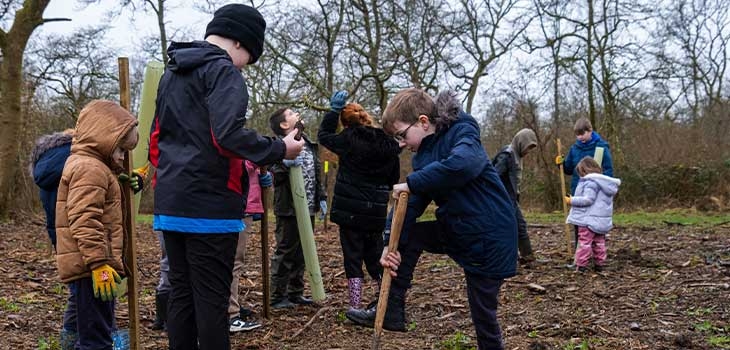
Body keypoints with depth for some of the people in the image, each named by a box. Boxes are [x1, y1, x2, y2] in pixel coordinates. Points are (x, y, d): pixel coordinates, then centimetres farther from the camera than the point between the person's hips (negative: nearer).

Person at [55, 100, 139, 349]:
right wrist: (99, 263, -25)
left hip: (84, 266, 11)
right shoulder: (90, 168, -14)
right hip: (90, 266, -11)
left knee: (79, 330, 20)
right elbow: (84, 221, -23)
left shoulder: (83, 163, 20)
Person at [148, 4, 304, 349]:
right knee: (211, 296, -2)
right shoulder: (222, 70, -8)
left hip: (170, 203, 8)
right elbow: (228, 135, -22)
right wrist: (279, 149, -13)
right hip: (209, 204, -8)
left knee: (181, 291, 13)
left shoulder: (171, 73, 19)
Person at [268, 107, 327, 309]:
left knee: (301, 253, 14)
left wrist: (321, 197, 15)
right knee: (285, 252, -1)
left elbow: (316, 173, 20)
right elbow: (274, 173, -21)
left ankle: (296, 293, 25)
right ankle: (277, 297, 9)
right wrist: (286, 164, -39)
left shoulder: (309, 144, 14)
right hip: (289, 209, -8)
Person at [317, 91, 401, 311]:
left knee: (353, 258, 3)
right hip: (376, 212, 4)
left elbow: (323, 135, 8)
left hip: (350, 211, -4)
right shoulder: (388, 144, 1)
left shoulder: (348, 140, -11)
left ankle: (355, 306, 3)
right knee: (375, 257, 16)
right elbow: (394, 179, 10)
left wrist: (334, 109, 11)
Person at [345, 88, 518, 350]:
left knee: (483, 314, 1)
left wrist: (411, 183, -30)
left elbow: (462, 164, -39)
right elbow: (411, 204, 0)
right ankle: (391, 312, 15)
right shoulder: (424, 154, 6)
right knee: (408, 235, 9)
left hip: (489, 240, -8)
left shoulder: (462, 132, -16)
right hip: (456, 230, 8)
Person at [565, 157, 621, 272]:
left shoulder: (591, 182, -15)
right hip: (602, 221, 9)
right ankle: (599, 264, 20)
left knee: (584, 242, -6)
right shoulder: (605, 183, 15)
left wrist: (572, 201, -15)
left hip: (588, 219, -9)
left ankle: (581, 265, -5)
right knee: (599, 242, 15)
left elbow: (588, 199, -22)